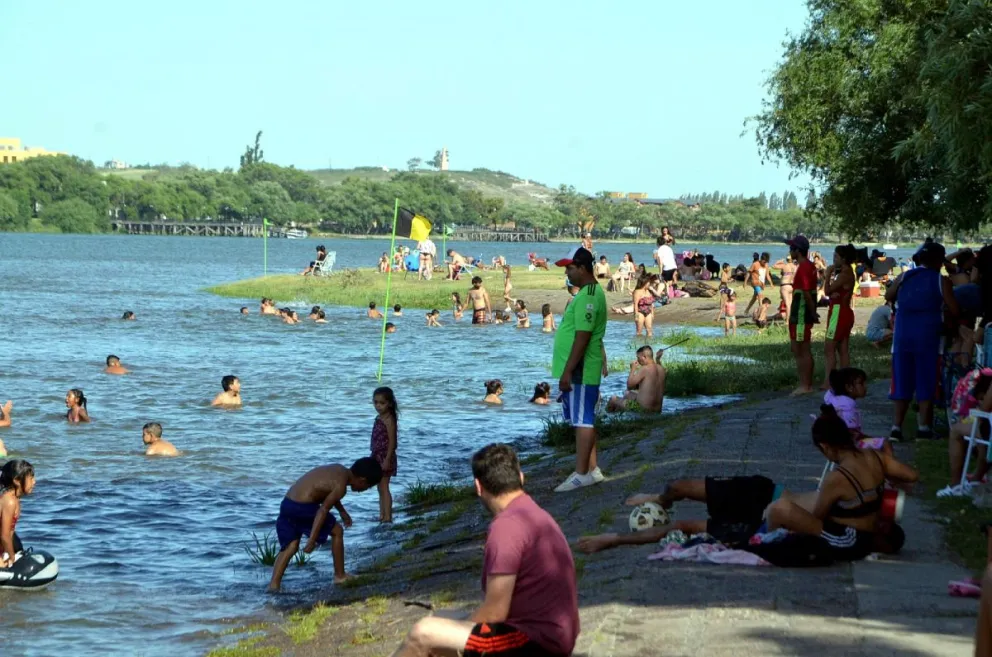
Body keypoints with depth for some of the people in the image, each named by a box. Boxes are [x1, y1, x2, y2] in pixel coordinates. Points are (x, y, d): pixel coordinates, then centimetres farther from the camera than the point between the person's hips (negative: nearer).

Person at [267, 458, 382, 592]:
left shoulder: (338, 469, 16)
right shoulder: (341, 486, -11)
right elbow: (323, 510, -17)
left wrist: (342, 511, 46)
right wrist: (312, 539, -18)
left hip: (287, 504, 8)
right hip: (303, 507, -8)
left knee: (291, 546, 11)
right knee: (337, 532, 9)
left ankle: (274, 583, -3)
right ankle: (340, 575, 17)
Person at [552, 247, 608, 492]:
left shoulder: (587, 296, -18)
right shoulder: (590, 292, 15)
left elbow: (582, 337, -23)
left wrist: (567, 372, -23)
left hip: (580, 371, -10)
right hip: (580, 370, 10)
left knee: (582, 420, -7)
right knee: (583, 419, 13)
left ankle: (582, 474, -6)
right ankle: (591, 469, 18)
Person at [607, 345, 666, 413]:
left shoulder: (645, 369, -21)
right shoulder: (661, 369, 3)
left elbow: (629, 385, -14)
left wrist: (633, 369, -3)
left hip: (643, 408, -8)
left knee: (613, 399, 12)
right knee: (627, 394, 33)